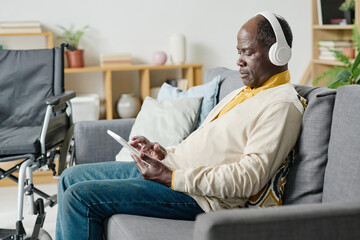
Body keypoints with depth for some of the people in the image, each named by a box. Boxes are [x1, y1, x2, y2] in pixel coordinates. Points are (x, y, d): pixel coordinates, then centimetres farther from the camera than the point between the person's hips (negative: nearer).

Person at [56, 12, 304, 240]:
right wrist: (162, 153, 6)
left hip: (199, 197, -10)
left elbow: (250, 178, -23)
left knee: (79, 197, -17)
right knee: (71, 177, 11)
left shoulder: (282, 104, -14)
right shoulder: (244, 92, 18)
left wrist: (172, 177, -22)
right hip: (173, 167, 10)